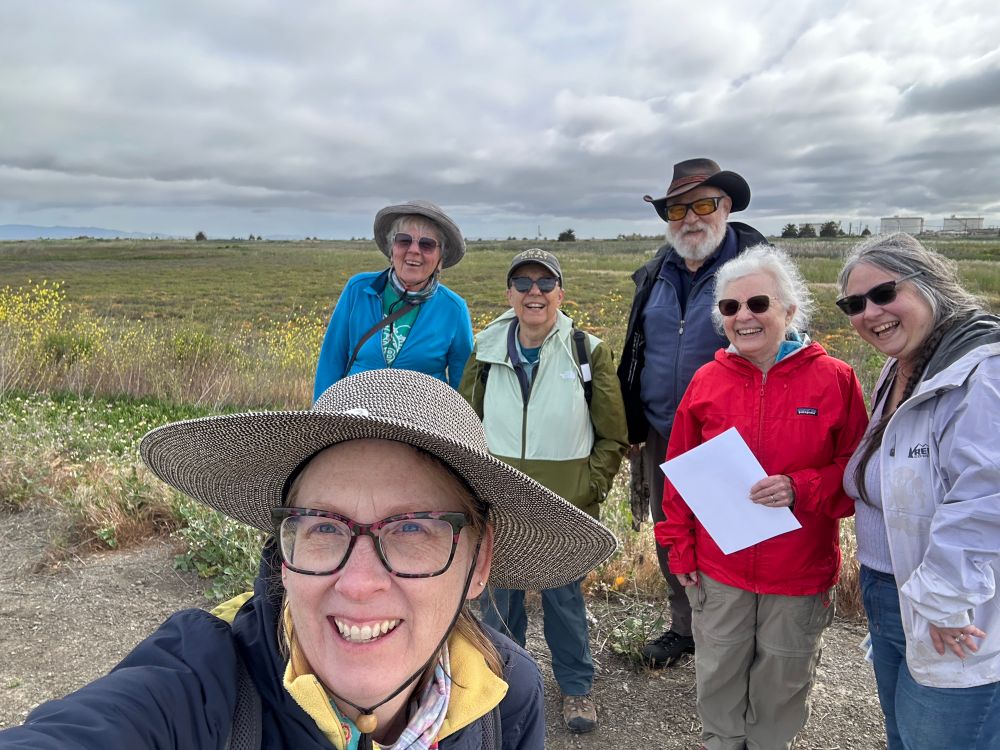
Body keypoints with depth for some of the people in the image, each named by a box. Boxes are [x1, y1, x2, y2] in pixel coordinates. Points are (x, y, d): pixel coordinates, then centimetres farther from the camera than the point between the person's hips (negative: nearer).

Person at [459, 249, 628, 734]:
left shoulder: (588, 351, -7)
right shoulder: (487, 349, -1)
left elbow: (612, 436, 0)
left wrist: (591, 491, -6)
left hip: (564, 506, -2)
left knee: (563, 594, 14)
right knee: (498, 592, 16)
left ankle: (576, 685, 38)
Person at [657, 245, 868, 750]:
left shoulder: (834, 379, -10)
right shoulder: (707, 381, -4)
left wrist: (799, 489, -23)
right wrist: (680, 550, 3)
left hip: (801, 571, -1)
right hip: (718, 568, 2)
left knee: (783, 681, 18)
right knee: (718, 676, 18)